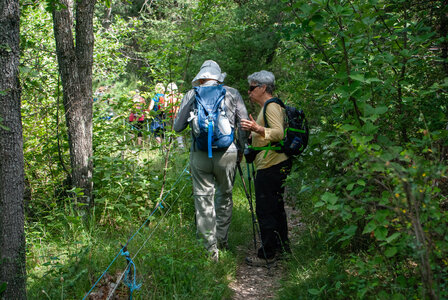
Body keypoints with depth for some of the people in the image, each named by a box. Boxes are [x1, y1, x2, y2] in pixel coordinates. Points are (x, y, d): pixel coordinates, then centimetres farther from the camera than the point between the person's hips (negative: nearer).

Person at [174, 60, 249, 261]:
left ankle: (211, 248, 7)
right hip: (226, 153, 1)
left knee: (204, 199, 6)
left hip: (200, 154, -1)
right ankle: (222, 240, 27)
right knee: (225, 195, 19)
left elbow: (178, 127, 10)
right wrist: (240, 149, 19)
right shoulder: (232, 94, 5)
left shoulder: (191, 95, 4)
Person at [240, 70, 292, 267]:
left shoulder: (271, 106, -14)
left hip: (271, 167, -11)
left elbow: (279, 133, -27)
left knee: (265, 210, -7)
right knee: (276, 207, 19)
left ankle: (267, 255, -1)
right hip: (277, 164, 11)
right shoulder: (269, 106, 20)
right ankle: (281, 246, 29)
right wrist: (253, 134, 26)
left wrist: (258, 129, -38)